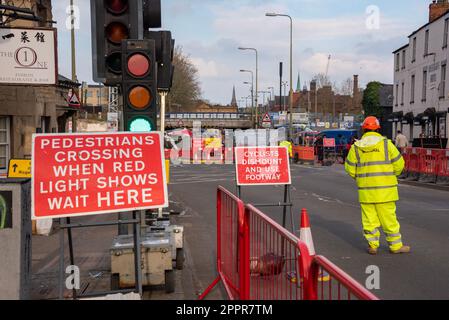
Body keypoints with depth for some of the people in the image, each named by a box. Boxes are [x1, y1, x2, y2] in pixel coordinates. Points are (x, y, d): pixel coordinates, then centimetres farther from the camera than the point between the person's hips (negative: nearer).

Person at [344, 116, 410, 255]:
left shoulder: (356, 147, 1)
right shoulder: (386, 143, -4)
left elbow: (350, 168, 4)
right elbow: (399, 164, -2)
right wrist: (392, 175, 17)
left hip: (365, 189, 2)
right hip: (384, 188, -1)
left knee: (369, 218, 8)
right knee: (388, 217, 5)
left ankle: (373, 245, 12)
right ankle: (396, 245, 14)